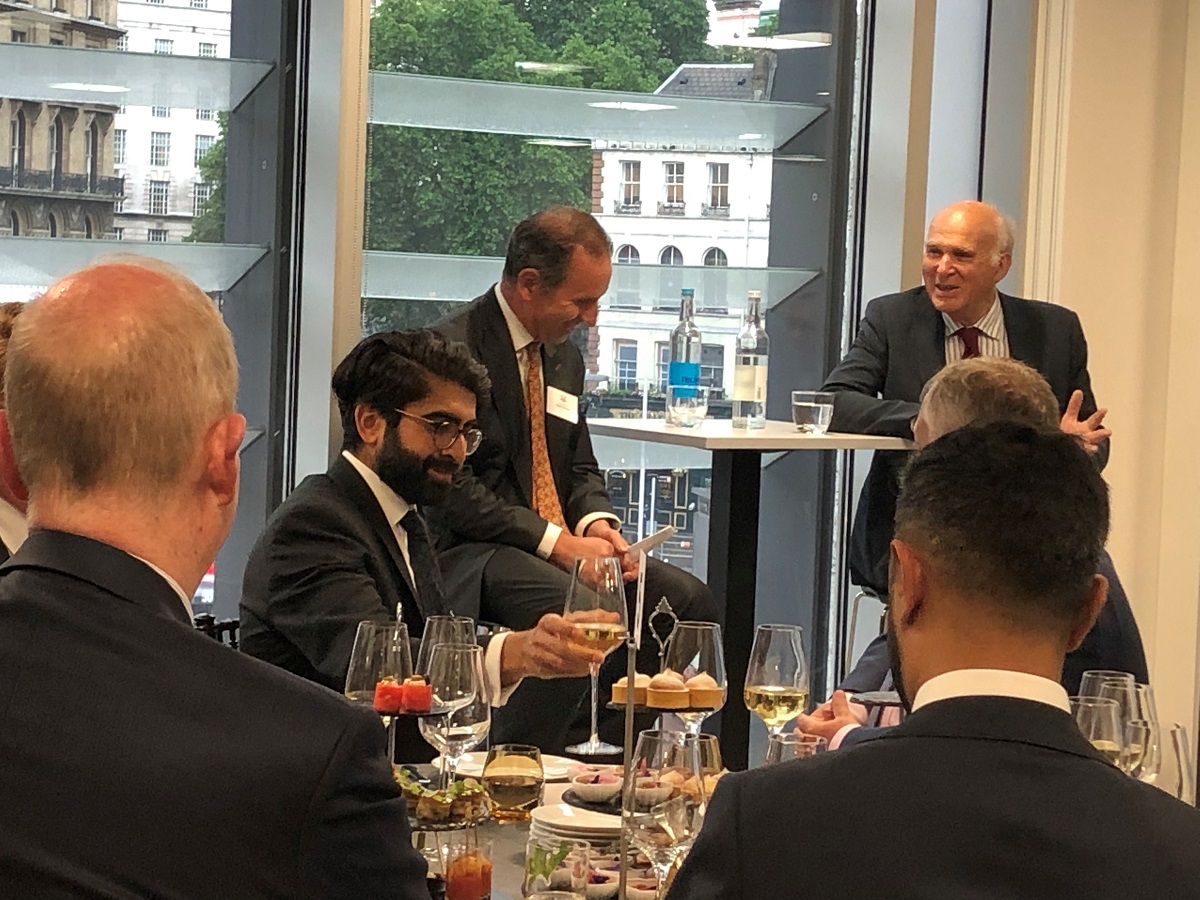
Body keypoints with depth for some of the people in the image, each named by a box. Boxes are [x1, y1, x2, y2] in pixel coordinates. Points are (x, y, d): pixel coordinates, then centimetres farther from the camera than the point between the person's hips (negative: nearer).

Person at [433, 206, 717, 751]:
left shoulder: (564, 357, 16)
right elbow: (455, 491, -17)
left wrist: (595, 522, -1)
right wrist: (556, 541, -20)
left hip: (563, 547, 9)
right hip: (471, 555, -8)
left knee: (688, 601, -10)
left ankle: (610, 753, -3)